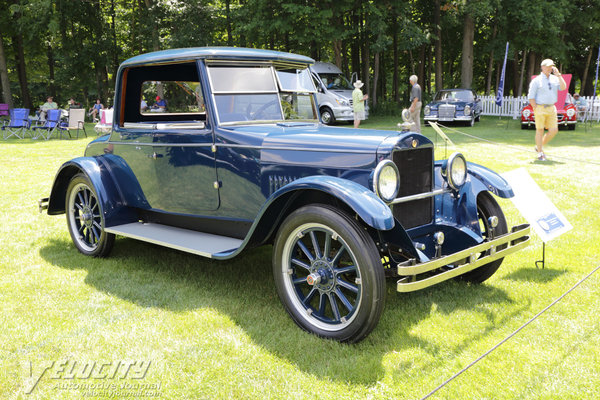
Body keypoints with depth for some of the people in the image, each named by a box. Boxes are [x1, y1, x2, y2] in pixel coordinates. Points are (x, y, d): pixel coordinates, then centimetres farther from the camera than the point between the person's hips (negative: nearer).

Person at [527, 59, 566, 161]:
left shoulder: (555, 79, 10)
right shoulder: (536, 80, -4)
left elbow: (563, 87, -5)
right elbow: (531, 97, -6)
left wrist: (558, 75, -9)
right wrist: (535, 110, -12)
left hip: (551, 108, 5)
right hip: (540, 108, -5)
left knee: (553, 131, 1)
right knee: (540, 130, 0)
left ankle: (539, 146, 20)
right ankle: (540, 153, 10)